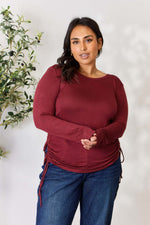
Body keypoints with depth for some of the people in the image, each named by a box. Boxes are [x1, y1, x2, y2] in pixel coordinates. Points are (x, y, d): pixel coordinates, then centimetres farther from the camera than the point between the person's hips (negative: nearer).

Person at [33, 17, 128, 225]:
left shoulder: (113, 82, 6)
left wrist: (99, 137, -21)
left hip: (105, 169, 3)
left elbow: (120, 125, 2)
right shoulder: (56, 74, -3)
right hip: (61, 168, -2)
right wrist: (83, 133, -20)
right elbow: (41, 118, -10)